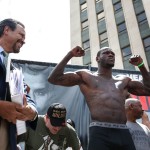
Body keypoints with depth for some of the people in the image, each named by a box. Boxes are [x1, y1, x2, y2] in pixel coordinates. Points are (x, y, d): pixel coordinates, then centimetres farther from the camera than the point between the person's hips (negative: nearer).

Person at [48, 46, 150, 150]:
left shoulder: (124, 81, 25)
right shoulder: (85, 76, 14)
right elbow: (54, 79, 9)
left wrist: (141, 65, 24)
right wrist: (70, 55, 7)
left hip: (124, 133, 4)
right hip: (100, 133, -4)